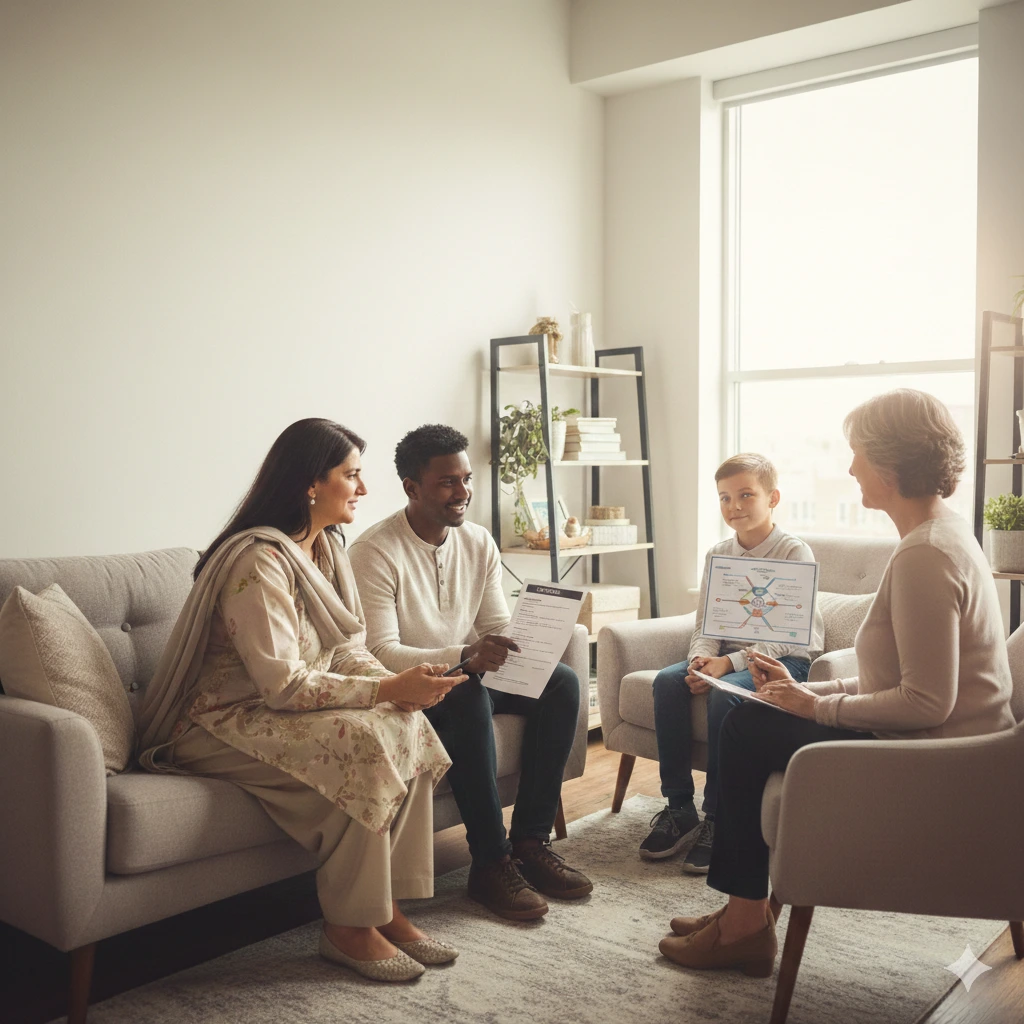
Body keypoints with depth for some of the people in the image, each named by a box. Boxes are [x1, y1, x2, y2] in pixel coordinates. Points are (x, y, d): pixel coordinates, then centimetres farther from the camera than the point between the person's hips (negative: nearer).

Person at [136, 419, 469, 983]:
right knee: (363, 742, -28)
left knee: (408, 726, -13)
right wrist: (387, 690, -26)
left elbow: (348, 649, 7)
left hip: (276, 712, 9)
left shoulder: (326, 546, 7)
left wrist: (398, 682, -14)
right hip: (220, 724, -9)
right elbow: (284, 686, -26)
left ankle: (386, 909, -7)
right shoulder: (259, 560, -23)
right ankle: (347, 927, -13)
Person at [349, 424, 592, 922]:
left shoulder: (479, 543, 3)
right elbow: (380, 653, -23)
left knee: (561, 681, -15)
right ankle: (491, 861, -25)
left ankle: (530, 841, -11)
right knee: (468, 695, -36)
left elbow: (497, 627, 4)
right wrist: (464, 656, -37)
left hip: (469, 675, 7)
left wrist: (524, 646, -21)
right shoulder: (375, 552, -16)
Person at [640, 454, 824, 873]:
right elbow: (706, 625, 7)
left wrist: (729, 663, -26)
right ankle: (678, 809, -14)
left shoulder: (795, 553, -9)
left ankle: (718, 819, -22)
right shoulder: (718, 555, 9)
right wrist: (701, 659, -17)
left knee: (726, 694, -34)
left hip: (786, 661, -6)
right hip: (729, 656, 6)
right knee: (668, 680, -20)